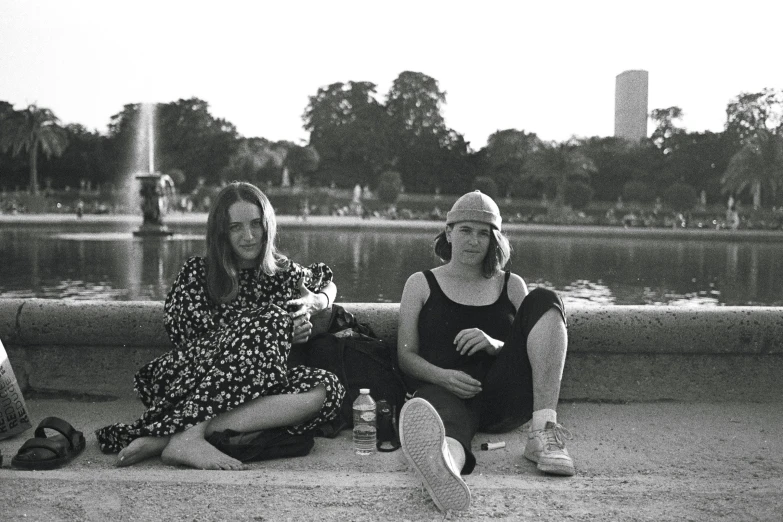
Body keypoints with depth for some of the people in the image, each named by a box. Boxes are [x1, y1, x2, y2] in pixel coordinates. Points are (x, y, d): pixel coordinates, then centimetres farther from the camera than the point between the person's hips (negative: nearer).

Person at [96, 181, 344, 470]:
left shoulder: (284, 272, 15)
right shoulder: (196, 273, 5)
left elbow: (328, 282, 34)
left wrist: (313, 301, 8)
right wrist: (279, 334, -15)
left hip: (259, 386, 4)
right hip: (192, 378, -4)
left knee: (326, 389, -28)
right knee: (272, 319, -26)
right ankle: (189, 434, -38)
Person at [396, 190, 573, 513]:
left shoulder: (511, 286, 22)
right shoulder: (421, 284, 18)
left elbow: (533, 353, 15)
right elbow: (406, 355, 10)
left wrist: (495, 345, -9)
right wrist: (441, 376, -13)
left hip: (505, 397, 3)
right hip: (445, 390, -2)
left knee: (544, 301, -15)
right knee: (446, 418, -41)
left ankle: (543, 431, -30)